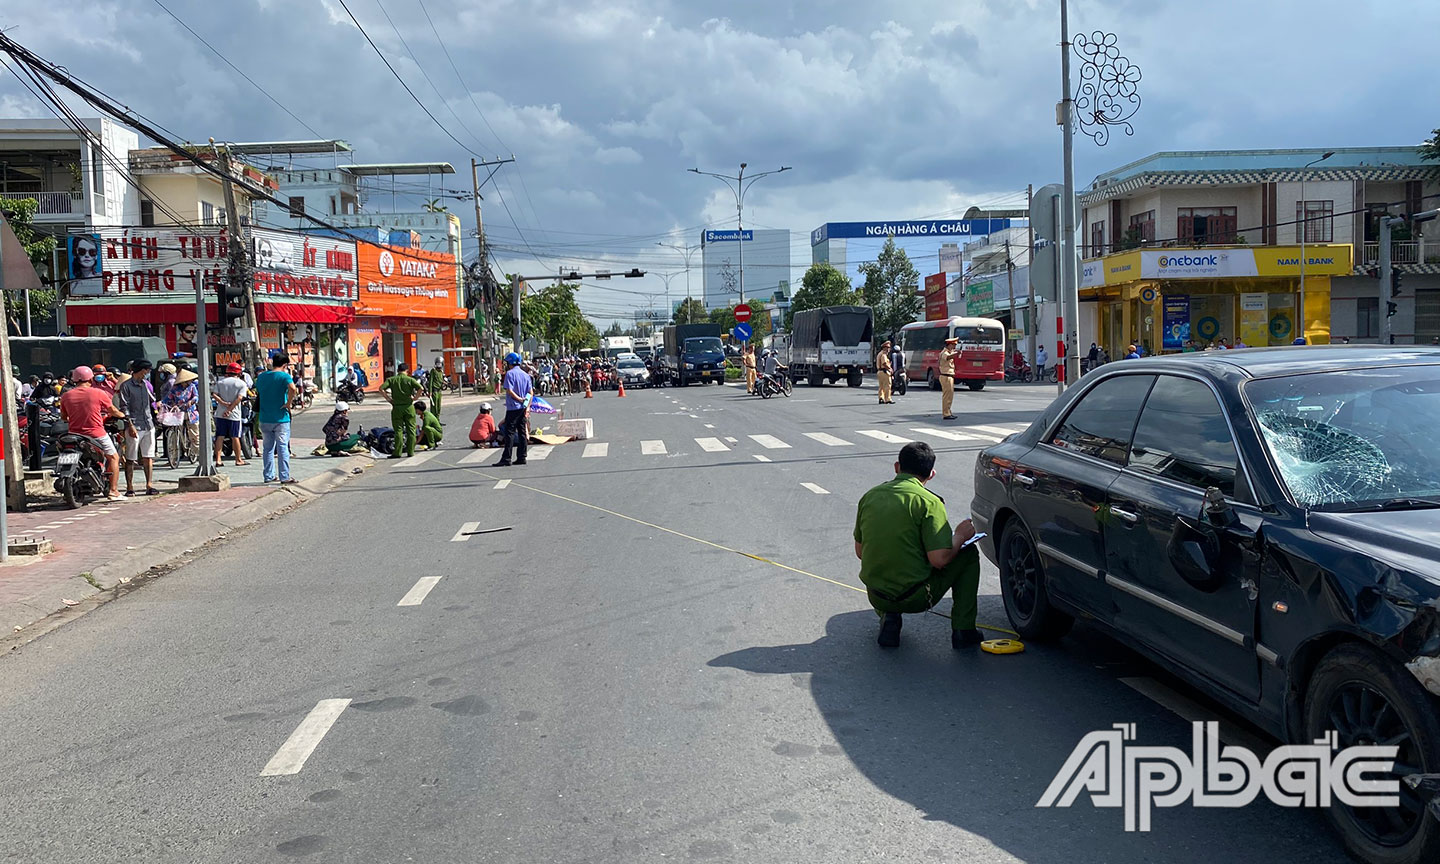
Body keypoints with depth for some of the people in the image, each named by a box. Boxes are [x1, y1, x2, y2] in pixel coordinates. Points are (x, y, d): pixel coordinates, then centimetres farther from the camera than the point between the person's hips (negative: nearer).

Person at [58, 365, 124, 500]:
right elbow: (113, 411, 5)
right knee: (113, 457, 12)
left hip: (75, 433, 4)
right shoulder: (98, 393, -6)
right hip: (96, 433, -4)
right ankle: (113, 491, 4)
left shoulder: (66, 396, 3)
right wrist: (123, 415, 26)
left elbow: (63, 417, 13)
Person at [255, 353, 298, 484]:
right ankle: (284, 477, -1)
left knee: (267, 448, 12)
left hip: (264, 419, 5)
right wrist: (288, 403, -17)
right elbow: (292, 389, -28)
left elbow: (258, 392, 20)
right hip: (280, 418, -5)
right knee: (282, 448, -1)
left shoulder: (261, 376, 9)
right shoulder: (284, 376, -10)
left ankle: (268, 475, 16)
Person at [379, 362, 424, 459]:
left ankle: (397, 452, 2)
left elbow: (381, 389, -9)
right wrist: (414, 398, -4)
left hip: (397, 407, 1)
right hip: (409, 407, -1)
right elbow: (420, 388, -16)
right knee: (411, 430, 8)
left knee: (398, 430, 4)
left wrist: (388, 399, -3)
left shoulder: (391, 379, 2)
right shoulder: (410, 379, -1)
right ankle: (410, 451, 8)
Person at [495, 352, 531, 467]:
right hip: (523, 408, 7)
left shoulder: (510, 373, -9)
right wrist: (527, 406, 4)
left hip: (513, 407, -7)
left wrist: (519, 399, -8)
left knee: (509, 433, -6)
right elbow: (530, 393, 8)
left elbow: (509, 390, -17)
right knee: (522, 432, 9)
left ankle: (506, 459, -8)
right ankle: (521, 457, 9)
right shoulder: (525, 374, 11)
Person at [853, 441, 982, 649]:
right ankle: (963, 630, 12)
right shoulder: (928, 502, -13)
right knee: (968, 555, 16)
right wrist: (960, 536, 1)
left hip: (875, 597, 5)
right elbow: (939, 559, -17)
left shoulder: (870, 496, 4)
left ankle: (888, 617, 12)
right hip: (915, 598, -5)